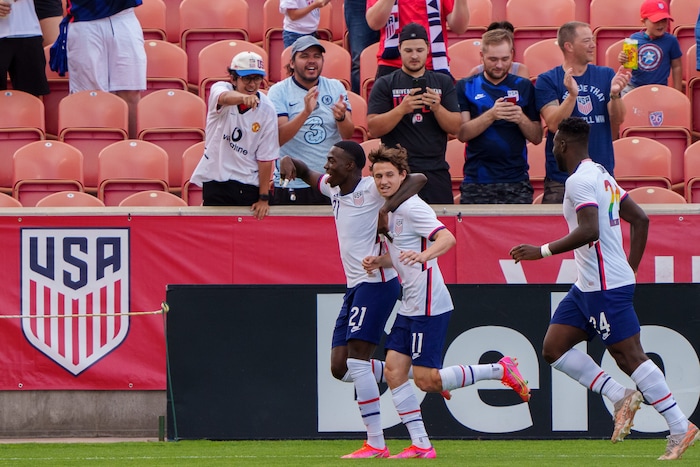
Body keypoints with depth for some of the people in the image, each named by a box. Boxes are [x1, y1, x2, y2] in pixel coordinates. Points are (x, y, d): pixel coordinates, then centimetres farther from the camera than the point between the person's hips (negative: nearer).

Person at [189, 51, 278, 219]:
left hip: (249, 185, 0)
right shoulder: (219, 89, -8)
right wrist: (244, 98, -58)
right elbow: (225, 97, -35)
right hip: (215, 180, 0)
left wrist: (264, 198, -6)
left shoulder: (267, 111, -6)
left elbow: (266, 158, -4)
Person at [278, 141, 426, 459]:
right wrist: (290, 162, 8)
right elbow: (308, 175, 30)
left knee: (356, 360, -15)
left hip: (377, 283, -9)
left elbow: (418, 179, -21)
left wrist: (388, 207, -33)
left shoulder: (372, 189, -11)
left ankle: (376, 444, -14)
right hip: (355, 287, 9)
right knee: (340, 367, 6)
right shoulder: (334, 189, 13)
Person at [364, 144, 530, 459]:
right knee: (393, 370, 1)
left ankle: (500, 370, 4)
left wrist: (422, 256, -46)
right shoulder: (391, 209, 15)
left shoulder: (411, 207, -13)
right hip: (410, 305, 10)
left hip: (429, 304, -10)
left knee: (425, 379, -9)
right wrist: (378, 262, 9)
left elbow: (447, 238, -27)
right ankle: (420, 445, 2)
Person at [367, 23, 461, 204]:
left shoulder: (443, 83, 12)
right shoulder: (384, 85, 6)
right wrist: (402, 109, -18)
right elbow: (374, 129, -4)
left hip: (436, 172, 2)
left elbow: (456, 128, 6)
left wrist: (437, 108, -13)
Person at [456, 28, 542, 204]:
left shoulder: (523, 87, 10)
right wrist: (491, 115, -18)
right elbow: (462, 134, -4)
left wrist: (521, 119, -11)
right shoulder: (466, 87, 7)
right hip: (477, 182, -1)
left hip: (516, 184, 1)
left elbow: (537, 138, 8)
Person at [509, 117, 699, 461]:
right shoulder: (601, 176, 17)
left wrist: (542, 251, -20)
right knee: (553, 349, 7)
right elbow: (640, 220, 19)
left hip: (606, 287, -10)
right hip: (588, 286, 10)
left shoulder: (580, 181, -15)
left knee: (630, 357, -7)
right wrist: (630, 269, 20)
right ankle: (620, 397, 4)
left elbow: (589, 231, -27)